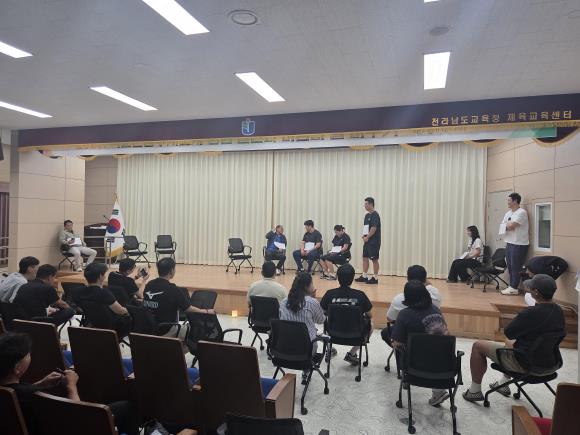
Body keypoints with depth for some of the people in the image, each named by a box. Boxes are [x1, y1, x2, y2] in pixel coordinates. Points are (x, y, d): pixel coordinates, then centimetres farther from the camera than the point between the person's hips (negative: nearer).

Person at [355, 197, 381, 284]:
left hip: (374, 242, -9)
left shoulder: (375, 215, -13)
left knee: (374, 259, -2)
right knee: (365, 257, 11)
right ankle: (364, 276, 20)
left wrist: (367, 237, -15)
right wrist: (364, 235, 4)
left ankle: (375, 278, 5)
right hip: (367, 241, 9)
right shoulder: (367, 215, 15)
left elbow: (374, 228, -19)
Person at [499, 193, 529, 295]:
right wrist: (509, 225, -9)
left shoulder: (521, 212, -12)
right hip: (509, 243, 8)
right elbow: (502, 226, 10)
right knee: (510, 266, 11)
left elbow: (511, 225, -21)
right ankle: (511, 286, 19)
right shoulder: (508, 213, 15)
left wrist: (507, 224, 0)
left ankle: (514, 288, 3)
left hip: (519, 244, -8)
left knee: (516, 267, -3)